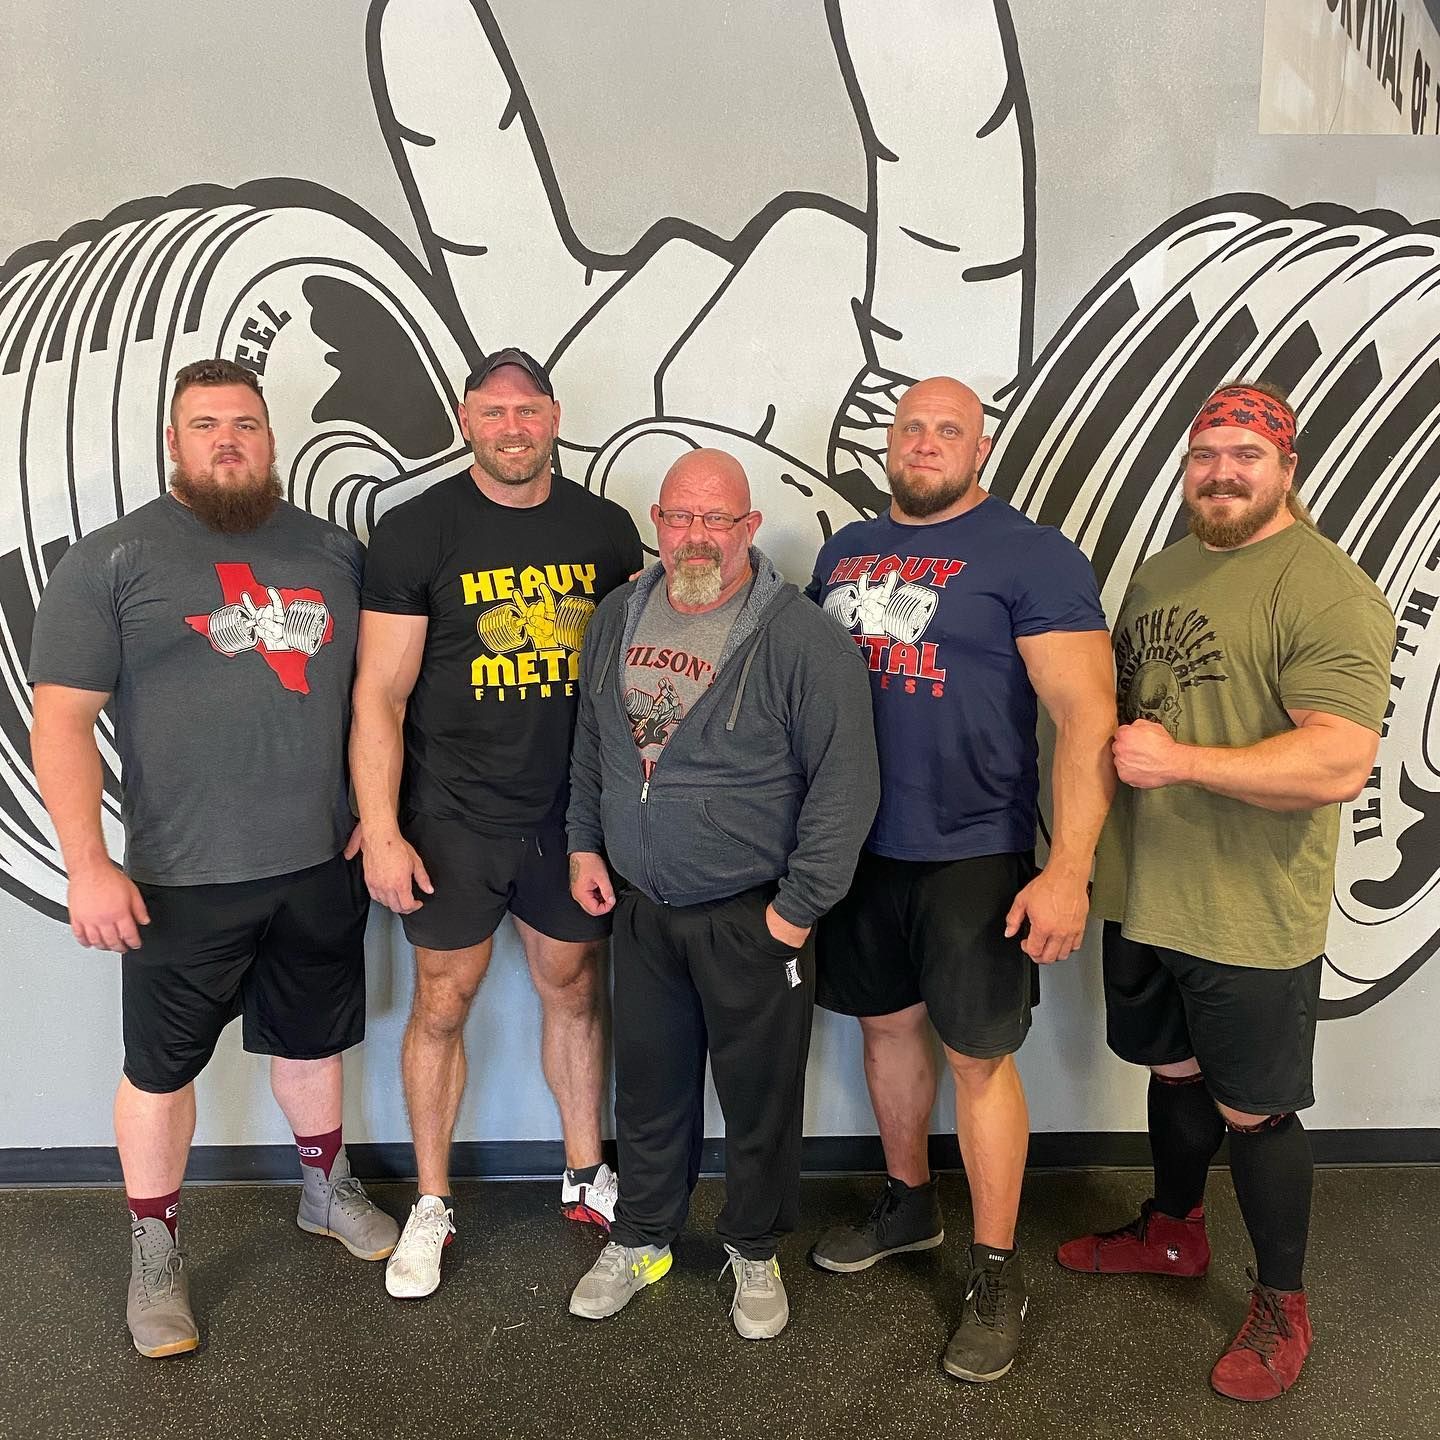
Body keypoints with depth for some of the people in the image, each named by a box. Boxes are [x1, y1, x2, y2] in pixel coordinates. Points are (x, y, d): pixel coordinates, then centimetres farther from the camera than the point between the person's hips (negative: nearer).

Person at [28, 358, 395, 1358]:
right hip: (183, 879, -3)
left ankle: (326, 1189, 43)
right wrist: (88, 865, -15)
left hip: (323, 864, 4)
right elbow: (62, 721, -9)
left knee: (314, 1041, 20)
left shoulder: (334, 550, 7)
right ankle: (156, 1254, 32)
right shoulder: (111, 560, -5)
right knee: (162, 1064, 11)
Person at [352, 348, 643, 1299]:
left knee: (574, 989, 15)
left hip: (573, 812, 3)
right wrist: (382, 830, -13)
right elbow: (380, 694, -8)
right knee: (443, 1006, 8)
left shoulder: (607, 529, 3)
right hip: (453, 817, -3)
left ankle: (587, 1177, 35)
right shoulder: (416, 531, -7)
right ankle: (432, 1204, 27)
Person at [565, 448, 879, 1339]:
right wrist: (587, 842, 9)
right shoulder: (619, 619, 4)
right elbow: (592, 746, 17)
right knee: (649, 1085, 19)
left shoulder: (801, 639, -16)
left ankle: (755, 1252, 35)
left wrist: (798, 907, -15)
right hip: (641, 907, 5)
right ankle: (642, 1240, 39)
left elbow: (846, 780, -15)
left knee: (760, 1096, 11)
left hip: (752, 920, -4)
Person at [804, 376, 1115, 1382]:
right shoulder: (846, 550, 10)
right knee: (887, 1023, 17)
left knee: (977, 1054, 3)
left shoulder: (1032, 555, -9)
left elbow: (1087, 716, -15)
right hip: (857, 847, 6)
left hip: (973, 854, -5)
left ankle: (997, 1275, 22)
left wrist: (1069, 869, -23)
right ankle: (909, 1204, 40)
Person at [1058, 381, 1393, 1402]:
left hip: (1251, 921, -7)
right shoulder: (1158, 572, 11)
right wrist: (1097, 847, 9)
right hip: (1142, 898, 7)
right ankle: (1173, 1233, 45)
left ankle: (1282, 1304, 30)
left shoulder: (1327, 591, -15)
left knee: (1253, 1111, 8)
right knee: (1174, 1071, 23)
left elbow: (1341, 761, -24)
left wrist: (1184, 761, -26)